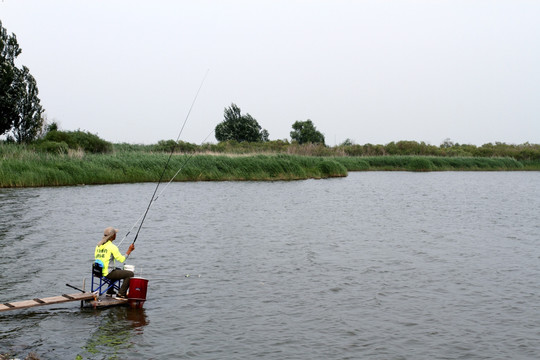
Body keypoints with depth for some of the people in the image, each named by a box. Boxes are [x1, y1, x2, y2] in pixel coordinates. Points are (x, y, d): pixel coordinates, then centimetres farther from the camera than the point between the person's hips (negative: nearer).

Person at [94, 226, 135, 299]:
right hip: (107, 273, -9)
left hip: (99, 271, 9)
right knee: (130, 274, -1)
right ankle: (121, 294, -1)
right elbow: (122, 259, -16)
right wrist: (129, 250, -6)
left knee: (118, 270, 35)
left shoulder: (98, 245, 6)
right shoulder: (112, 247, -18)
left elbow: (96, 257, 16)